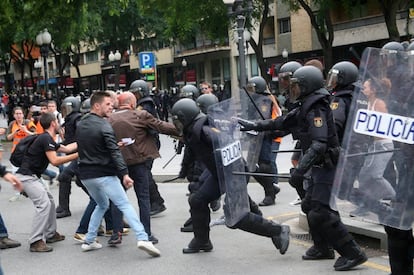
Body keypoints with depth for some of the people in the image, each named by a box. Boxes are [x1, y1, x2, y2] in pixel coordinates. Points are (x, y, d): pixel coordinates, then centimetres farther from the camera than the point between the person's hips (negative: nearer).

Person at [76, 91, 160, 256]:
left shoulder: (80, 125, 11)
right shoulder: (103, 125, -13)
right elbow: (114, 152, -20)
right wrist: (124, 173, -24)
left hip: (85, 175, 7)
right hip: (104, 174, -7)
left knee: (102, 205, 25)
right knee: (125, 205, -8)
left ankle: (89, 241, 22)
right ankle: (142, 238, -21)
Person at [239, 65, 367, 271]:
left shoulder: (316, 111, -19)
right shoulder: (304, 108, 12)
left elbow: (319, 145, -30)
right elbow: (280, 123, 22)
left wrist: (301, 169, -35)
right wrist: (253, 126, 22)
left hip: (327, 167, -10)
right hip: (319, 168, 10)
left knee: (321, 213, -14)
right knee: (309, 206, 18)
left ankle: (353, 254, -10)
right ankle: (323, 248, 32)